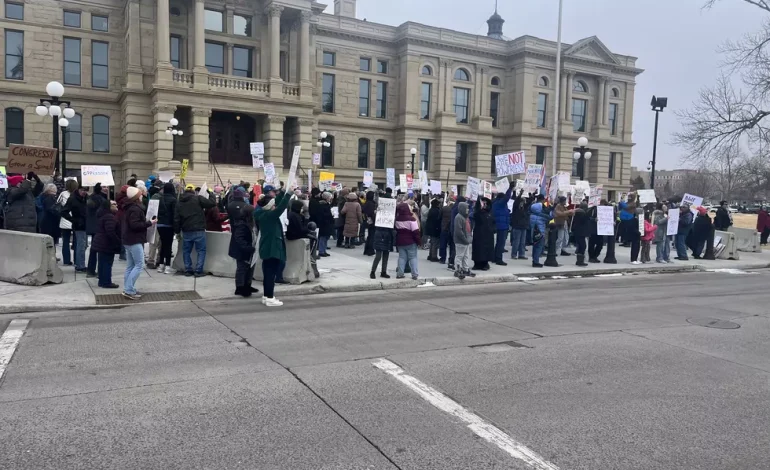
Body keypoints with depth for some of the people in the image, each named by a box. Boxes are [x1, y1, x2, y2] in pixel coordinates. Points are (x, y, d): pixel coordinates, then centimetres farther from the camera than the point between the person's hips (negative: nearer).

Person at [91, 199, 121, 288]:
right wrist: (118, 242, -19)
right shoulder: (109, 217, -21)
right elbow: (110, 232, -28)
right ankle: (106, 282, 0)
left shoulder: (102, 215, 14)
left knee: (102, 263, 14)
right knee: (107, 263, -4)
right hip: (107, 244, -11)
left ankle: (102, 281, 22)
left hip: (100, 243, 11)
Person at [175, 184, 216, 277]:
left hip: (186, 231, 4)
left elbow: (176, 218, 8)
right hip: (198, 230, -4)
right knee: (201, 250, 4)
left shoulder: (180, 202, 10)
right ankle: (198, 271, 0)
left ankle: (188, 270, 16)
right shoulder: (198, 198, -4)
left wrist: (177, 231, 15)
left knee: (186, 251, 15)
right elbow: (212, 203, -8)